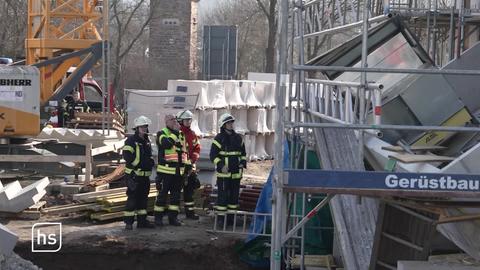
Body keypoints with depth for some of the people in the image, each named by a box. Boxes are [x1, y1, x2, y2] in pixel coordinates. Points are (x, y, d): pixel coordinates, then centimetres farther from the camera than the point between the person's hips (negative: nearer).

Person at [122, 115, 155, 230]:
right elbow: (127, 155, -19)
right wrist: (137, 164, -23)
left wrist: (150, 161, 10)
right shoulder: (131, 140, -9)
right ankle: (128, 222, -4)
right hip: (134, 175, -8)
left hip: (145, 175, 8)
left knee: (143, 198, 12)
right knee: (132, 198, -7)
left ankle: (142, 221, 20)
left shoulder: (147, 141, 16)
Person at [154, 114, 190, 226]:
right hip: (166, 170, -6)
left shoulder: (181, 134, 17)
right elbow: (166, 143, -25)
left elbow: (184, 151, 23)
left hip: (179, 171, 6)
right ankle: (158, 217, 4)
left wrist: (187, 165, 18)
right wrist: (174, 131, -21)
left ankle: (173, 217, 16)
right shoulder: (162, 133, -3)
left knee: (176, 195, 9)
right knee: (162, 194, -3)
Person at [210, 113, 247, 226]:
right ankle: (221, 217, -2)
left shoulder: (238, 138, 12)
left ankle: (231, 216, 18)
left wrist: (243, 163, 4)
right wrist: (221, 165, -18)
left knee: (234, 194, 9)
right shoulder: (219, 138, -5)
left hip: (236, 172, 6)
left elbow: (243, 153, 21)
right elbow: (213, 155, -7)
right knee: (223, 194, -6)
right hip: (223, 173, -6)